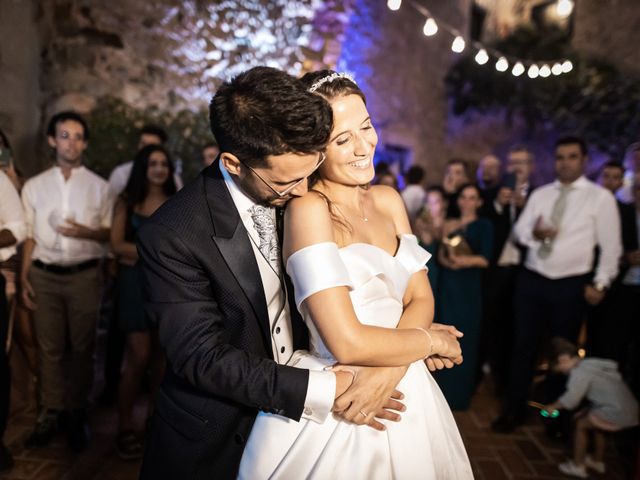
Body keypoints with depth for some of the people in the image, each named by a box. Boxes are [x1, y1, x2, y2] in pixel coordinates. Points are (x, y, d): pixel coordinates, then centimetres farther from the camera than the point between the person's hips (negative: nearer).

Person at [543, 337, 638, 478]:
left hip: (617, 412, -9)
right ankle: (598, 462, 44)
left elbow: (570, 399, -16)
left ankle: (577, 466, 16)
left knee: (581, 425, 8)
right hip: (631, 410, 9)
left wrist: (552, 407, 0)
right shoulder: (591, 365, 14)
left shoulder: (580, 372, -13)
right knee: (595, 425, 28)